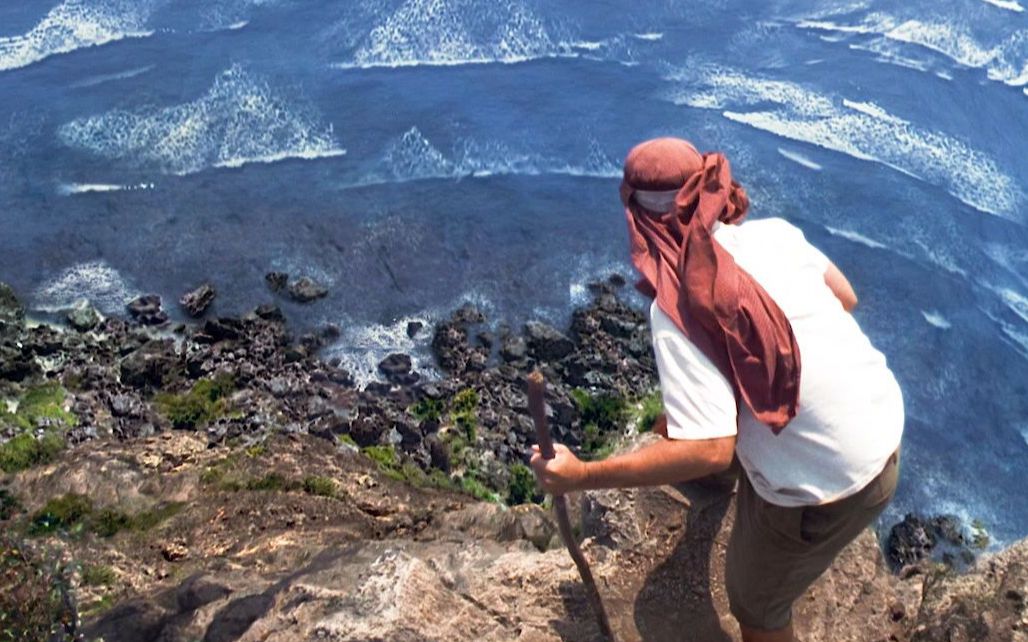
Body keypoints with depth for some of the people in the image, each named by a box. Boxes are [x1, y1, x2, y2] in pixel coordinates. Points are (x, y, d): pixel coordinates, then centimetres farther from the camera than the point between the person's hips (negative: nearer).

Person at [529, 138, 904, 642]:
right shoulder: (774, 231, -7)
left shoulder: (678, 313, -25)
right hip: (885, 423, 7)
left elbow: (710, 451, -30)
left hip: (830, 489, -7)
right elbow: (846, 297, 7)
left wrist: (581, 477, -23)